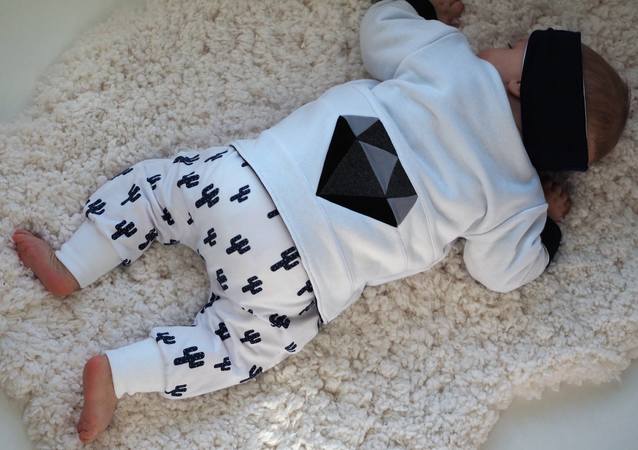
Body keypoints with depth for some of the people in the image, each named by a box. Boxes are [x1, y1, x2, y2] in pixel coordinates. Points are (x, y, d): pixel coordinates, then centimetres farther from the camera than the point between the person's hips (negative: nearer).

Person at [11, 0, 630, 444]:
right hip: (297, 279, -1)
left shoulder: (450, 59, 3)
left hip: (245, 176, 2)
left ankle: (70, 267, 26)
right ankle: (117, 374, 4)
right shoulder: (517, 197, 2)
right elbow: (501, 272, 12)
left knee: (160, 181, 24)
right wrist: (545, 228, 27)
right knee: (245, 344, 16)